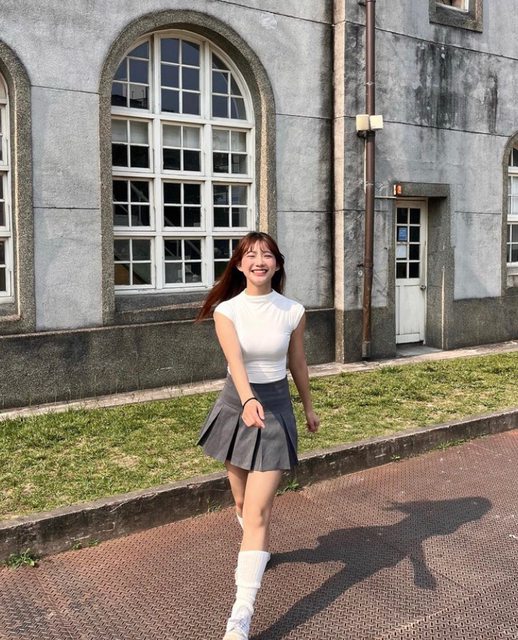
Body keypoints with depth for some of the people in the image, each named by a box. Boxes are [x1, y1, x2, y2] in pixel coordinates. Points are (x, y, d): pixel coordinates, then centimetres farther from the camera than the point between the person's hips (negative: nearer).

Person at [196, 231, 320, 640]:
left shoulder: (293, 312, -7)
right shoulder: (227, 311, -9)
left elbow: (297, 364, 7)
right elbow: (235, 360, -26)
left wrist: (309, 407, 18)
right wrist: (249, 401, -44)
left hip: (277, 408, -1)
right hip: (237, 404, 2)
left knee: (258, 512, -8)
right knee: (243, 502, 18)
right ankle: (258, 550, 52)